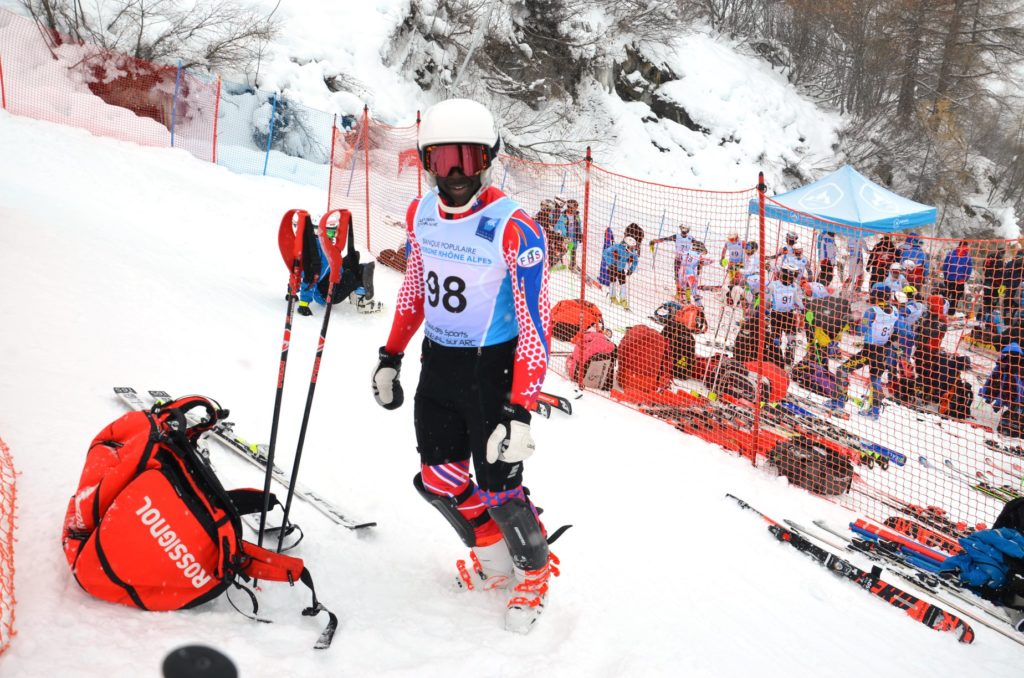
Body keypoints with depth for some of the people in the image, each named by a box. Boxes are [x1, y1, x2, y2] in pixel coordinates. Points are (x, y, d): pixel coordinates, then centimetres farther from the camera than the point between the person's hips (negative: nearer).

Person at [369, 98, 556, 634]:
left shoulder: (514, 231, -22)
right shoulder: (421, 214, -1)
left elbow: (535, 325, -22)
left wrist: (519, 412, -26)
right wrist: (390, 357, 16)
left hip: (492, 370, -6)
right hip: (437, 363, 6)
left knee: (499, 492, -2)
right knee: (439, 482, 11)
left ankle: (535, 573, 28)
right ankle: (496, 562, 38)